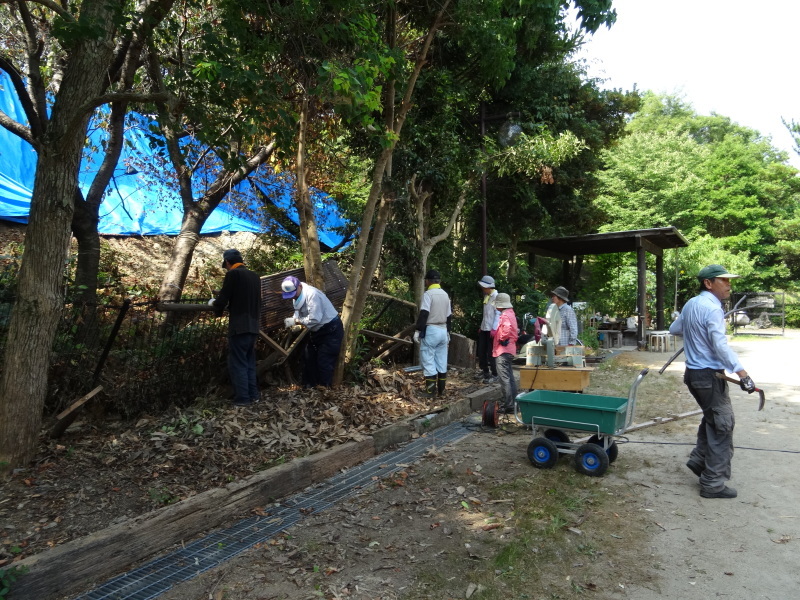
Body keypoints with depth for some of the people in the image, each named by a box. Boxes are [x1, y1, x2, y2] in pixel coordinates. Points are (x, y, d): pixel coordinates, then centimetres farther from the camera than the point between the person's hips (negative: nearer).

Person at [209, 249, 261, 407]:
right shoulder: (254, 276, 14)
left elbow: (221, 302, -10)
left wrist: (213, 302, 13)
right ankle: (254, 395, 18)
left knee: (237, 364, 0)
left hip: (239, 327, -7)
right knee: (249, 363, 15)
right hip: (253, 326, 8)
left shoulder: (233, 274, -8)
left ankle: (242, 399, 2)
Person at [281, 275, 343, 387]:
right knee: (308, 356, 13)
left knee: (324, 360, -11)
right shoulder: (297, 296, 2)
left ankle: (325, 388, -1)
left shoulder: (312, 294, -28)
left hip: (331, 329, -10)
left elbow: (314, 319, -33)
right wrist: (293, 322, -15)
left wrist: (295, 321, -26)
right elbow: (298, 314, 6)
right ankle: (309, 385, 25)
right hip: (318, 330, 10)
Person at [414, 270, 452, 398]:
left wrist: (418, 330, -14)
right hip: (442, 331, 7)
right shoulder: (445, 295, 13)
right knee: (441, 362, 10)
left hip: (430, 331, -7)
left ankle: (431, 391, -2)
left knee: (428, 362, -2)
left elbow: (424, 314, -18)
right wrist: (448, 332, 23)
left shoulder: (428, 294, -11)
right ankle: (441, 389, 15)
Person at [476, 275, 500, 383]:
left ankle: (494, 375, 9)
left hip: (491, 329, -8)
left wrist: (494, 329, -20)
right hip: (484, 328, 8)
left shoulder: (496, 296, -12)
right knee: (480, 351, 13)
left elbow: (498, 313, -17)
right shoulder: (486, 296, 14)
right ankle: (485, 371, 28)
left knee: (491, 353, -1)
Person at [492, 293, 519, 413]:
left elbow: (507, 328, -36)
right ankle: (513, 403, 23)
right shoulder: (510, 313, 15)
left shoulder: (505, 315, -16)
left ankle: (508, 406, -8)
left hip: (503, 351, -11)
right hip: (509, 350, 11)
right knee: (510, 377, 15)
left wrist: (502, 339, -21)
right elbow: (515, 331, 25)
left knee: (505, 379, -9)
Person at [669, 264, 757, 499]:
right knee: (722, 426, -2)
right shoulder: (712, 309, -18)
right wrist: (742, 373, -31)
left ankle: (699, 459, 30)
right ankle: (714, 484, 3)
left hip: (694, 372, 9)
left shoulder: (691, 304, 10)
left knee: (712, 418, 25)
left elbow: (674, 329, 24)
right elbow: (721, 345, -27)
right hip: (709, 375, -9)